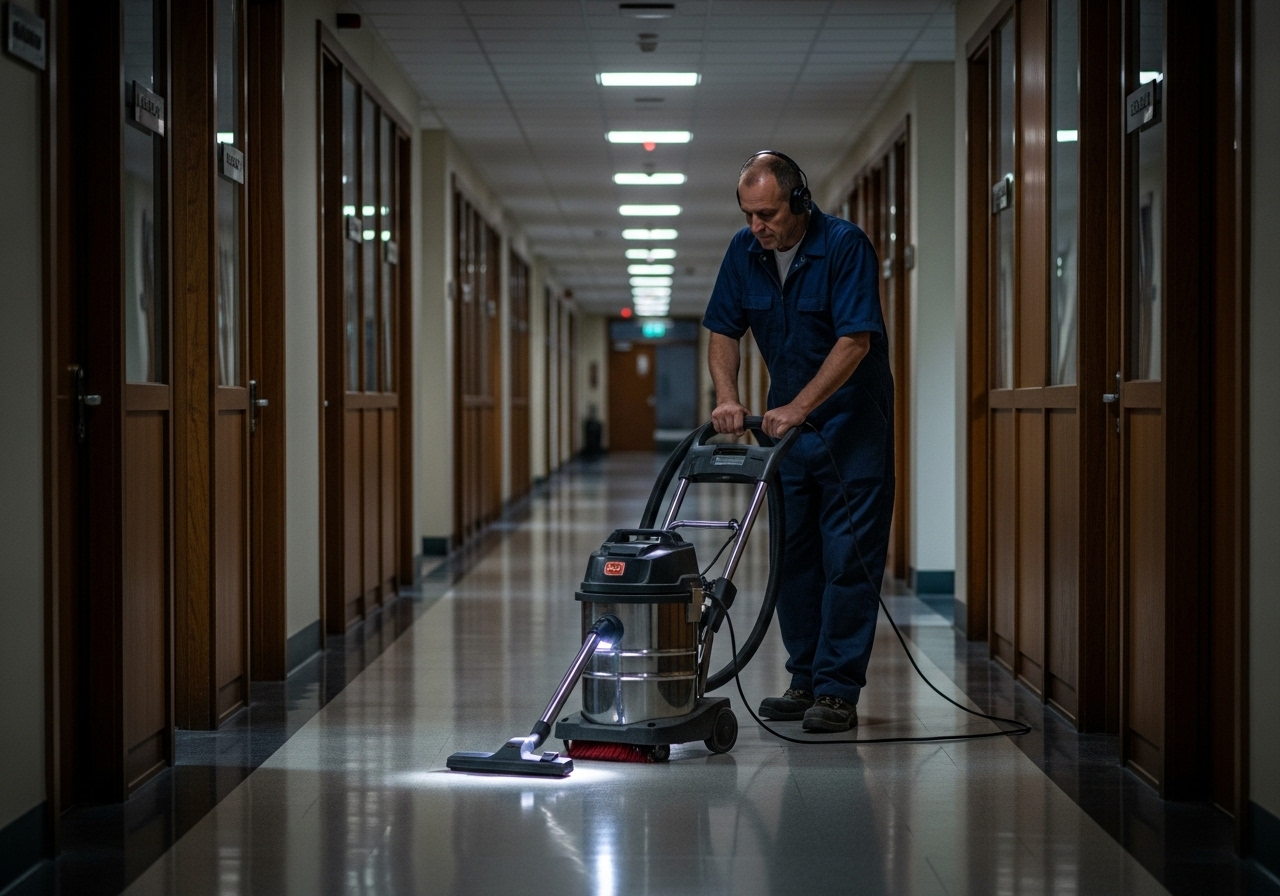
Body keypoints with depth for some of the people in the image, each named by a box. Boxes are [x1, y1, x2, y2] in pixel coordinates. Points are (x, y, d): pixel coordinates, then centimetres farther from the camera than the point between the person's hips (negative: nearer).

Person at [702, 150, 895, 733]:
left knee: (848, 557, -7)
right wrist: (728, 398, -12)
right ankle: (806, 679, 15)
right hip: (787, 421, 6)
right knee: (793, 554, 7)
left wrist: (799, 406, -28)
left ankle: (839, 690, -6)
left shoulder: (845, 245, -19)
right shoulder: (744, 252, -1)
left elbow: (856, 340, -24)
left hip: (850, 421, -6)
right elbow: (724, 332, 5)